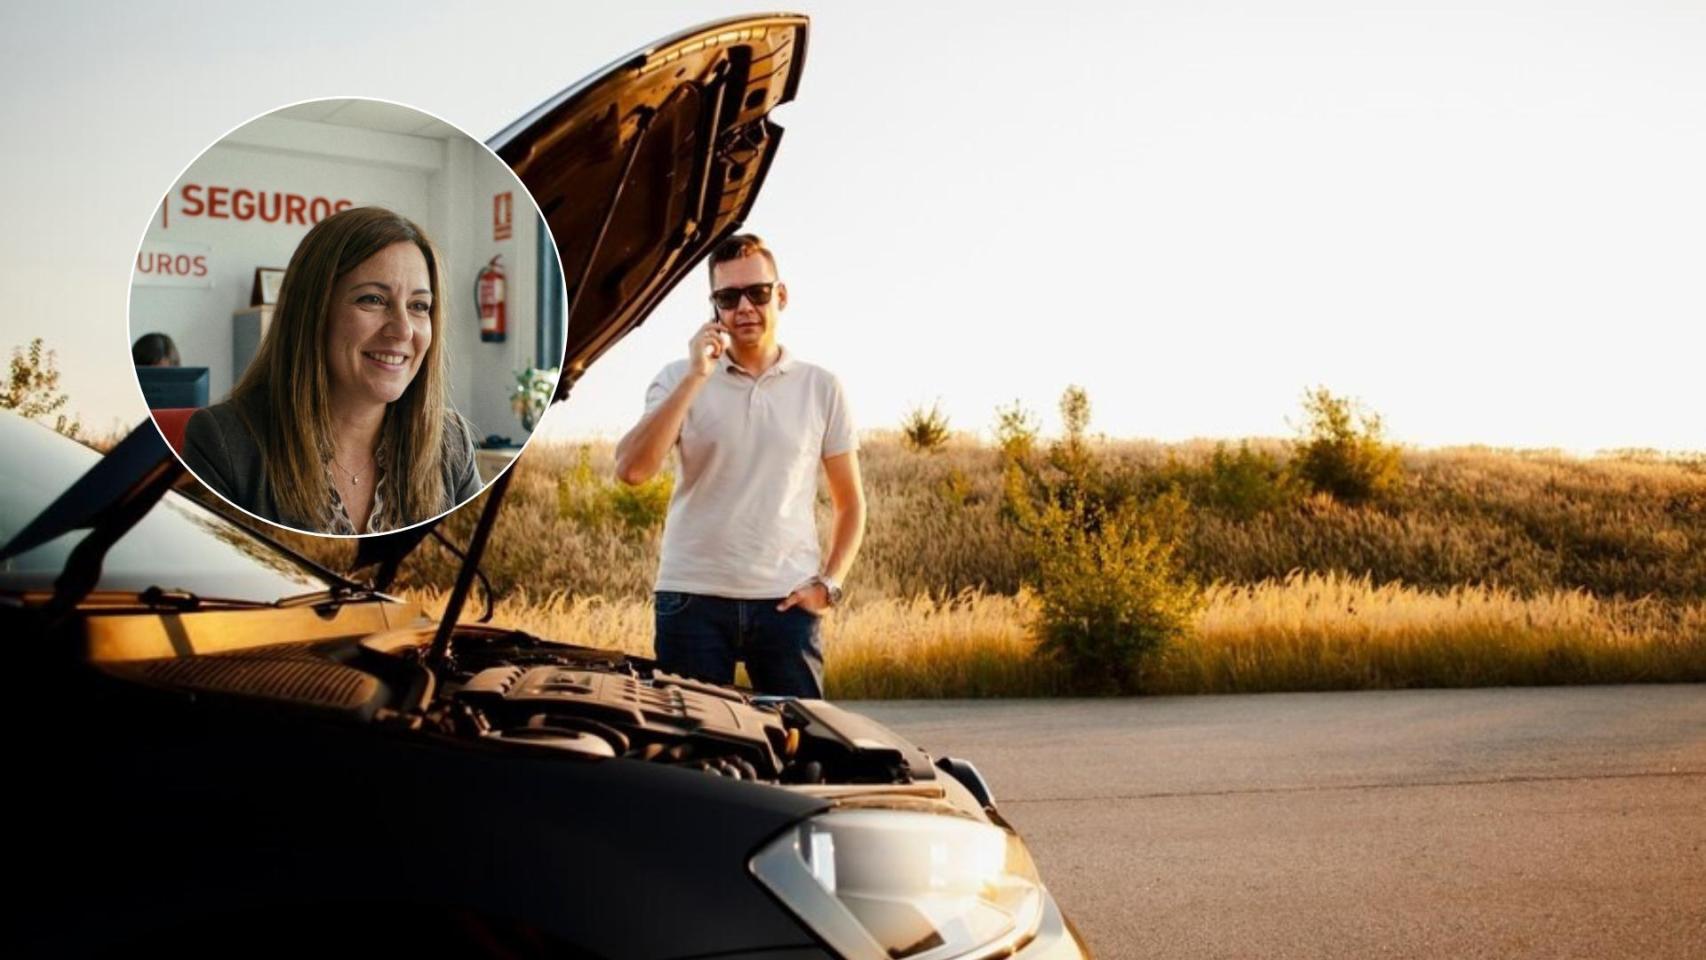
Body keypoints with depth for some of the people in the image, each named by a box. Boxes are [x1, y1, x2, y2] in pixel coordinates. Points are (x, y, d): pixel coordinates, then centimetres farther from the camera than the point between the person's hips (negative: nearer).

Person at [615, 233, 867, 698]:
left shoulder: (821, 388, 8)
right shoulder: (680, 380, 4)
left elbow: (850, 503, 13)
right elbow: (631, 470, -13)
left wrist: (829, 583, -1)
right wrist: (695, 377, -15)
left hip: (786, 602, 1)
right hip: (693, 600, -1)